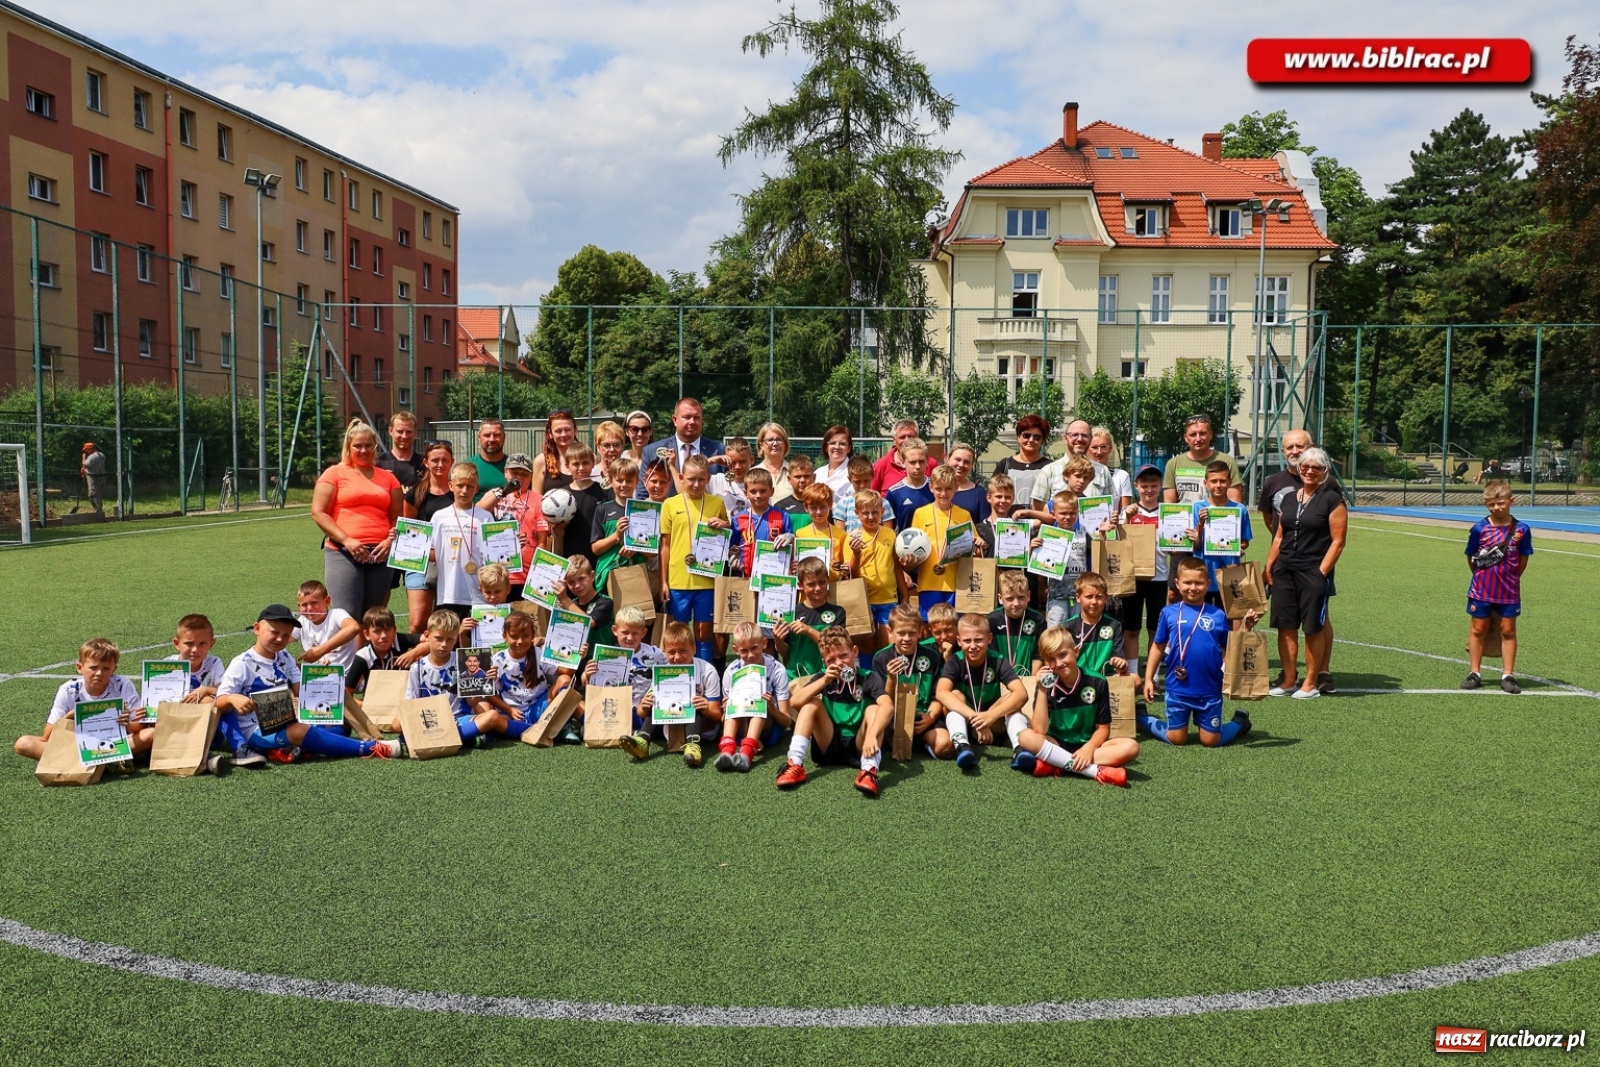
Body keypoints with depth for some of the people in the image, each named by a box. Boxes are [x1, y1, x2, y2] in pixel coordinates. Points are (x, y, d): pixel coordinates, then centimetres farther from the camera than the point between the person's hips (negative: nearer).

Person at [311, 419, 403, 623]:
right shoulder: (335, 473, 6)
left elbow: (398, 517, 17)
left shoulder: (387, 478, 16)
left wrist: (390, 541, -3)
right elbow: (318, 512, -1)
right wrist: (347, 541, -12)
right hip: (343, 553, -3)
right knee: (348, 618, -12)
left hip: (379, 555, 4)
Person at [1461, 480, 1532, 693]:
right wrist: (1484, 576, 5)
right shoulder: (1479, 528, -8)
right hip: (1481, 590, 0)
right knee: (1478, 629, 8)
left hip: (1509, 592, 0)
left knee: (1508, 631, 7)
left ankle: (1508, 675, 15)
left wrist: (1510, 578, 3)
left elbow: (1523, 560, 3)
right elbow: (1471, 558, 2)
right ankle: (1475, 673, 17)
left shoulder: (1521, 529, -6)